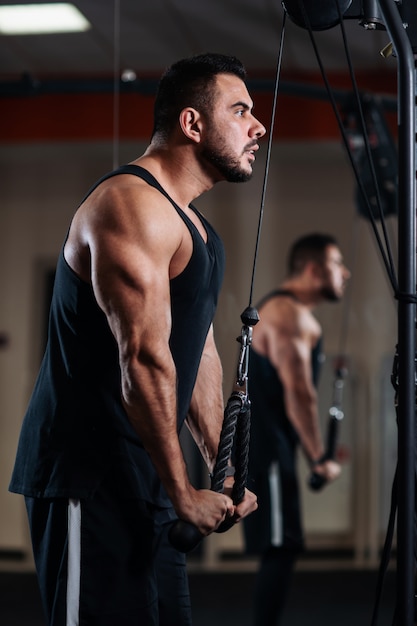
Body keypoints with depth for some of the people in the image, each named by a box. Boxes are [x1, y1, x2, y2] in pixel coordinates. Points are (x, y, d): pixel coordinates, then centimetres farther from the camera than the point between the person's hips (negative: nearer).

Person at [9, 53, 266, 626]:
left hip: (140, 472, 10)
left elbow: (200, 353, 21)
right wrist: (184, 492, -18)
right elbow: (145, 360, -21)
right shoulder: (133, 207, -15)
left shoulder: (195, 227, 18)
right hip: (86, 473, -10)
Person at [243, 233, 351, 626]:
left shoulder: (287, 310, 20)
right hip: (266, 447, -11)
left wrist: (313, 454, 18)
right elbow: (298, 392, -20)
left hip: (267, 445, 11)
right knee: (279, 549, -9)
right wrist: (320, 459, -15)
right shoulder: (289, 313, -14)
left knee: (279, 550, 13)